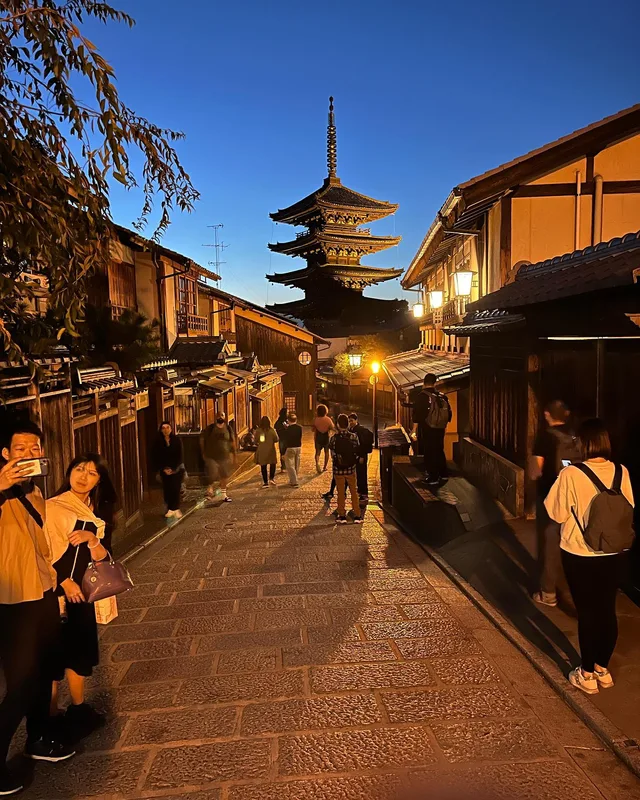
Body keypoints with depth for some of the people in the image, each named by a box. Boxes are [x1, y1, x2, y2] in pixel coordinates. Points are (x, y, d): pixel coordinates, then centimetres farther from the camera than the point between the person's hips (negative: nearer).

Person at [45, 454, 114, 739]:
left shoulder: (96, 512, 8)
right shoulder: (51, 507, -10)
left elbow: (103, 558, 4)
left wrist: (92, 539, -16)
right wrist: (64, 581, -16)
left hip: (83, 591, 6)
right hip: (55, 592, -6)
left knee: (81, 651, 14)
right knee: (55, 654, 0)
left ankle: (78, 710, 29)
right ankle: (51, 719, 15)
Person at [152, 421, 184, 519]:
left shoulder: (177, 440, -3)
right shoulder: (158, 442, 0)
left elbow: (180, 456, -4)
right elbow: (155, 457, 2)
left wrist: (173, 469, -11)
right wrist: (163, 469, -7)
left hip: (177, 469, -1)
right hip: (164, 470, 2)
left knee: (176, 488, -9)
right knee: (167, 489, -2)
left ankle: (176, 509, -1)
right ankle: (170, 509, 8)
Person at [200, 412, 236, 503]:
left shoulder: (228, 429, 4)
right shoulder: (210, 428, -2)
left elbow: (232, 442, 8)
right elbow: (202, 440, 5)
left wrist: (233, 454, 4)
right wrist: (203, 453, 3)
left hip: (225, 457, 3)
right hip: (212, 457, -3)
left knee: (225, 476, 11)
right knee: (213, 476, -12)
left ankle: (223, 495, 26)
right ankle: (211, 489, 18)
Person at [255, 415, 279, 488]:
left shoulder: (258, 431, -8)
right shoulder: (272, 430, -11)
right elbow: (276, 440, -4)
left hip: (261, 451, 1)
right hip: (271, 450, -1)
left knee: (263, 466, 7)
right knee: (272, 464, 19)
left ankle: (265, 482, 9)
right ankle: (271, 478, 5)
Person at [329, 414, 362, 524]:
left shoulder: (334, 438, -12)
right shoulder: (353, 436, -10)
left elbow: (332, 455, -5)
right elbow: (357, 452, -1)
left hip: (338, 470, -1)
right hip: (351, 469, 1)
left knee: (341, 493, 10)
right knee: (354, 492, 12)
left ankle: (342, 515, 14)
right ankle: (357, 515, 14)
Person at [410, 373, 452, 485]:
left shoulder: (422, 396, -12)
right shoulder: (442, 397, 4)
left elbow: (417, 414, -16)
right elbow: (448, 413, 10)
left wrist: (414, 430, -11)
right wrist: (444, 426, 23)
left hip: (427, 430, -5)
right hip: (440, 430, 6)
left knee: (429, 453, 2)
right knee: (439, 451, 20)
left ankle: (432, 478, 5)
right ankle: (442, 474, 30)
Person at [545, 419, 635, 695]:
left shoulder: (571, 474, -20)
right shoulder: (621, 473, -5)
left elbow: (556, 513, -10)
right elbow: (629, 511, 6)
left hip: (581, 555, -4)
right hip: (615, 555, 5)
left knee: (587, 612, 8)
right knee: (607, 610, 17)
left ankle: (587, 674, 23)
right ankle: (603, 669, 33)